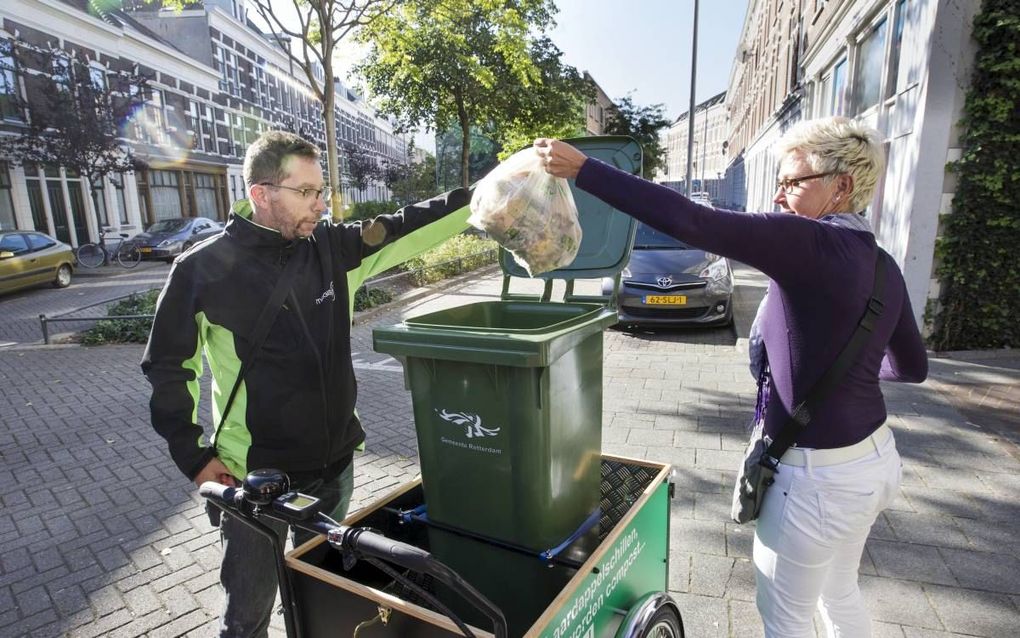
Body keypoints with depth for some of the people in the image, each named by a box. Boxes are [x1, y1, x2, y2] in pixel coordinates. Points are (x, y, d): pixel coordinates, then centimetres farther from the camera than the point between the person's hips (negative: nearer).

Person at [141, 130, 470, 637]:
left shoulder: (332, 247, -3)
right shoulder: (204, 269, -12)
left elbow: (407, 229, -5)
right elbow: (169, 367, -5)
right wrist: (195, 457, -7)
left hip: (335, 463, 4)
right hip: (252, 476, -3)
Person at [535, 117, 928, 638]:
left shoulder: (810, 244, -22)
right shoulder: (884, 267, 4)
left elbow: (689, 223, -32)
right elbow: (913, 367, 14)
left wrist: (582, 169, -29)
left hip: (820, 477, -8)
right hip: (876, 458, 9)